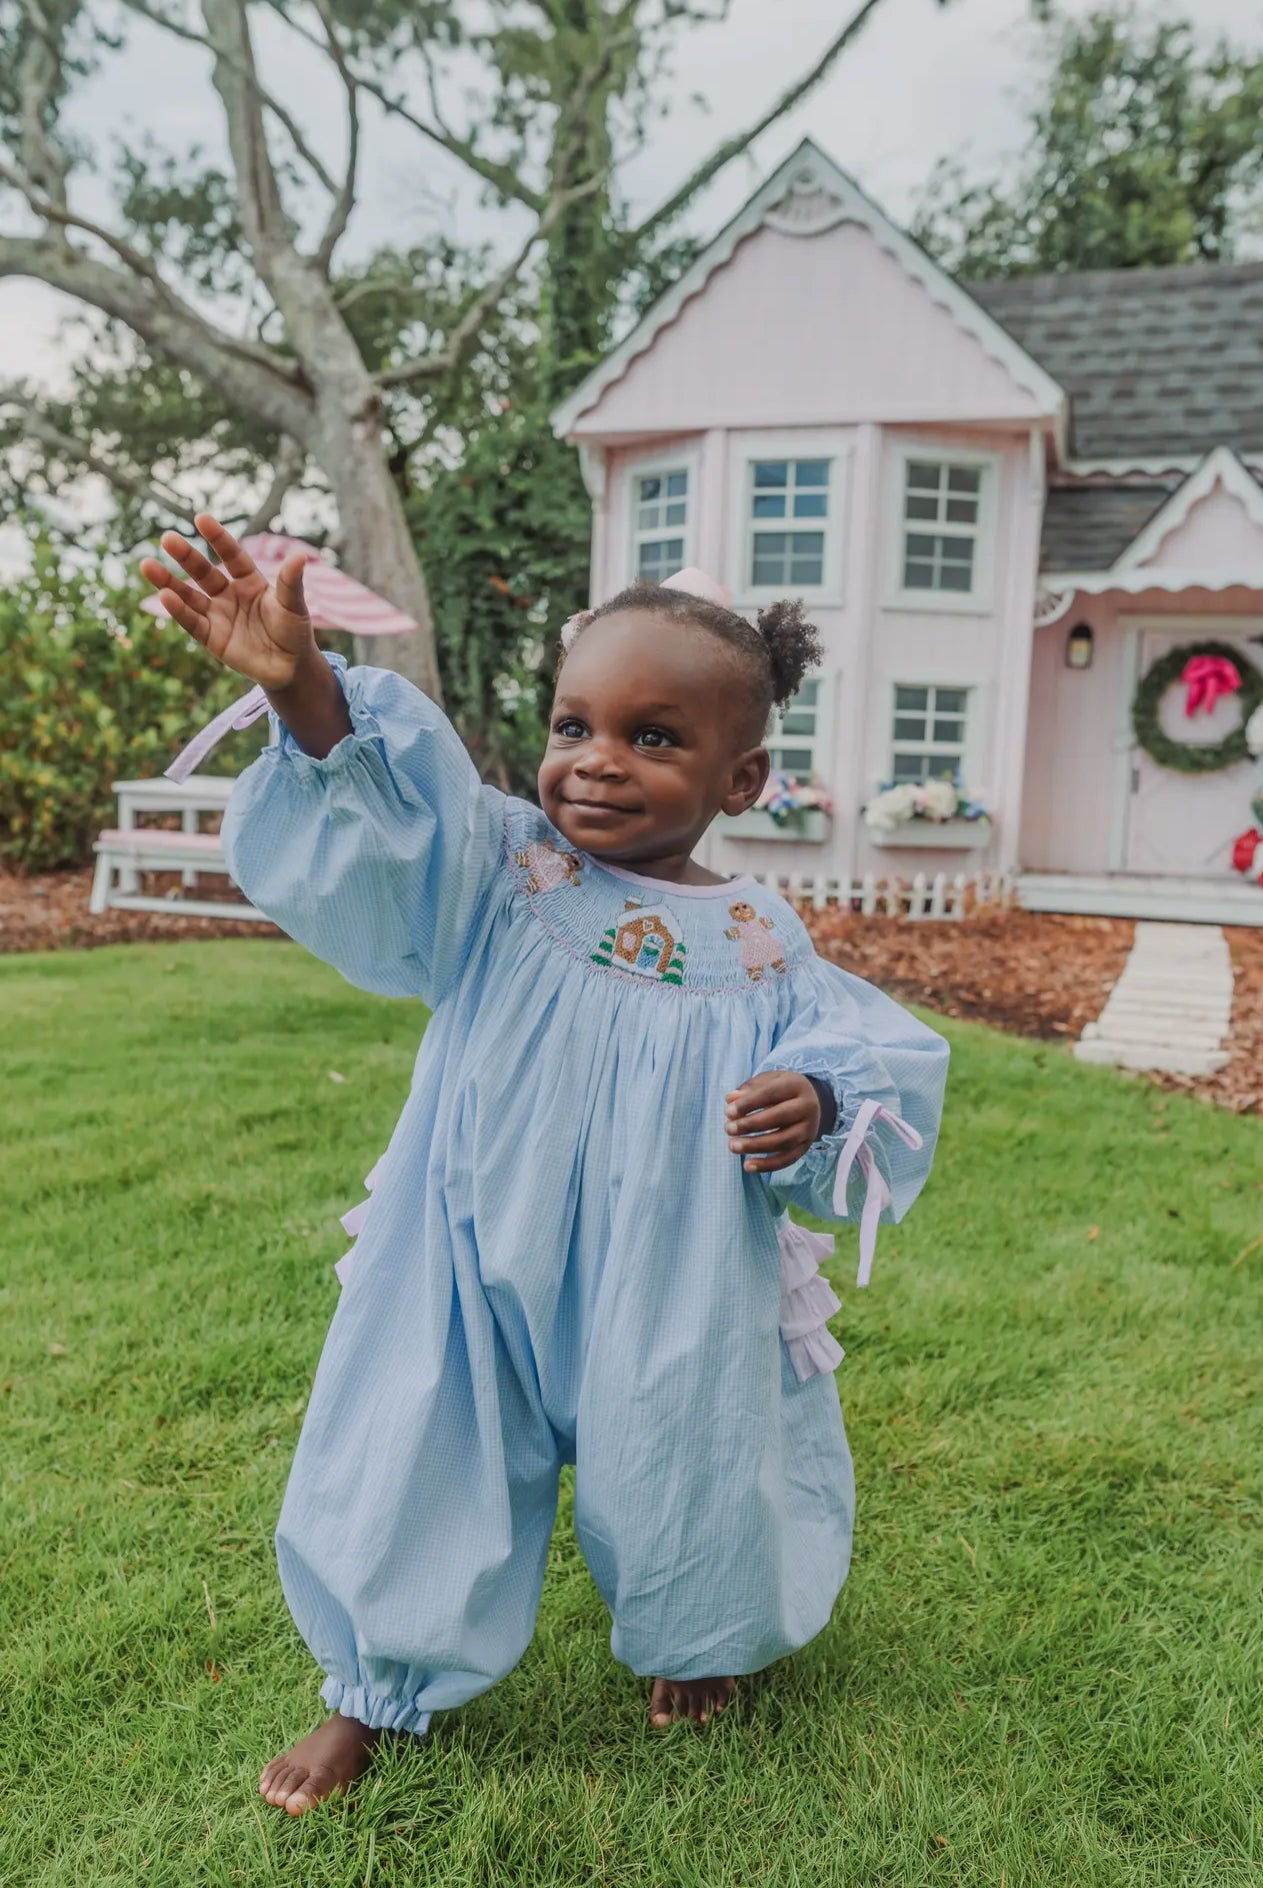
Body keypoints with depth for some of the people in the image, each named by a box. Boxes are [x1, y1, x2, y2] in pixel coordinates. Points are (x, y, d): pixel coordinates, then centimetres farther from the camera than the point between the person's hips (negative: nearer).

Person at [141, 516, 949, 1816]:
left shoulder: (759, 950, -8)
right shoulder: (497, 872, -11)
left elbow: (865, 1057, -3)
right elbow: (367, 810, -25)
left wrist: (818, 1109, -25)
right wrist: (303, 691, -43)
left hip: (671, 1302, 1)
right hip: (480, 1274, 0)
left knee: (679, 1470, 20)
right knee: (418, 1460, 13)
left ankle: (699, 1638, 56)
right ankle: (377, 1690, 43)